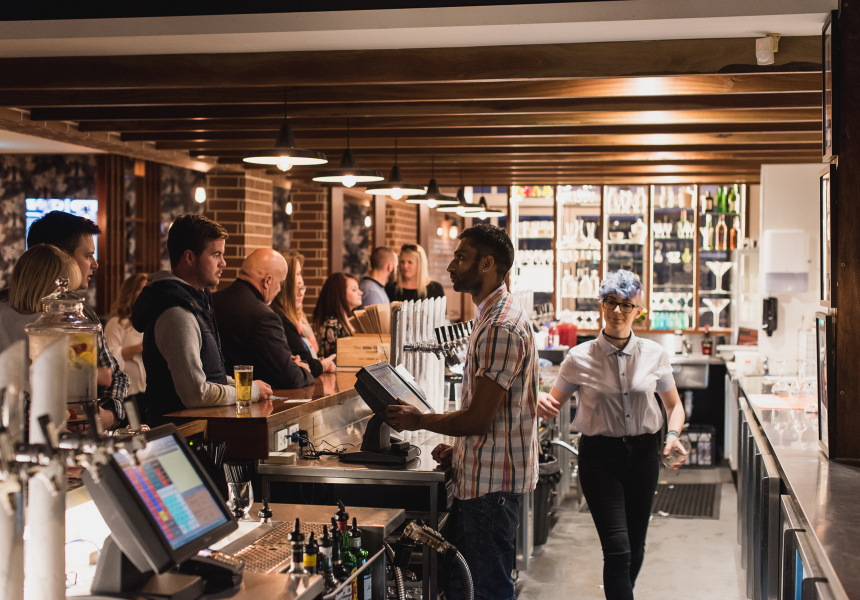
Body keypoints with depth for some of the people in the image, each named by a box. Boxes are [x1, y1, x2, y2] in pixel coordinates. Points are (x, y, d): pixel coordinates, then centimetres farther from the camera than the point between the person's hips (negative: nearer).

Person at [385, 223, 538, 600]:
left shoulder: (502, 327, -21)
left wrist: (419, 420, -7)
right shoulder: (491, 317, 14)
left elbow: (478, 418, -21)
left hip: (493, 479, -10)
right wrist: (458, 449, 13)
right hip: (478, 474, 11)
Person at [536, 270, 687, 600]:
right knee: (618, 550, -11)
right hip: (600, 455, -3)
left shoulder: (654, 355, 1)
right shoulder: (580, 358, -4)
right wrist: (543, 404, -19)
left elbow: (674, 404, 14)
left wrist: (673, 434, -6)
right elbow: (555, 403, 6)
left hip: (643, 453, 3)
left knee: (635, 547, 12)